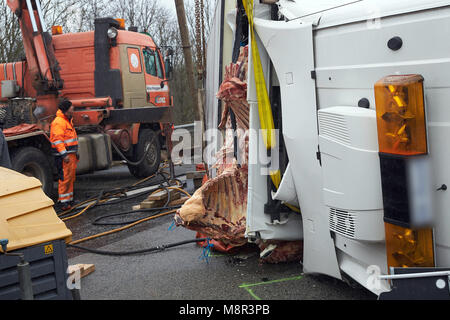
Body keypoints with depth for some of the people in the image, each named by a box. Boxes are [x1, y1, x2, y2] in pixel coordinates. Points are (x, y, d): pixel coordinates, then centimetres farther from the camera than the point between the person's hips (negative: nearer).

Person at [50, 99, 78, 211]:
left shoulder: (68, 120, 19)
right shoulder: (58, 122, -14)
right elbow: (58, 140, -21)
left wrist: (76, 152, 28)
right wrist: (64, 154, -25)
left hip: (71, 154, 10)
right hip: (64, 155, -10)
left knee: (71, 177, 15)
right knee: (65, 177, -10)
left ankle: (69, 199, 24)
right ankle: (63, 201, -6)